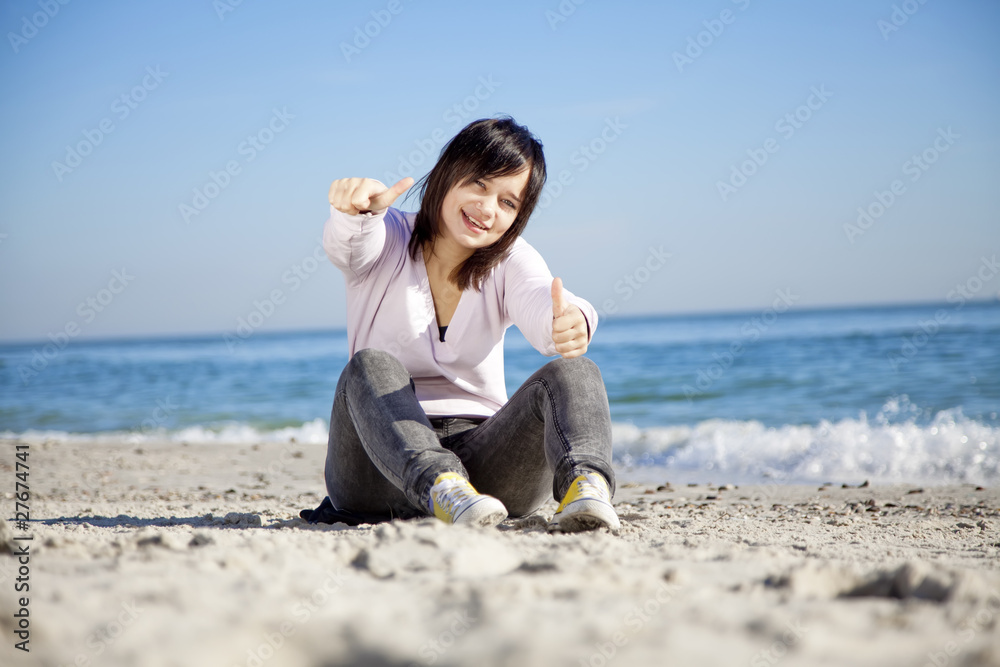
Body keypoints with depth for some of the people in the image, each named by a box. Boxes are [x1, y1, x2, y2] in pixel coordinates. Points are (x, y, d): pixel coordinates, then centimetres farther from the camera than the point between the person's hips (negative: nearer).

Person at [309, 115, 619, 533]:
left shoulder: (511, 261, 5)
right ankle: (439, 486, -53)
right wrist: (358, 208, -49)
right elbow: (345, 244, -24)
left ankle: (584, 483, -49)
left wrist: (569, 323, -44)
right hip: (382, 460, -1)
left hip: (483, 458, 1)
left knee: (574, 373, -21)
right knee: (371, 367, -31)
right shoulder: (387, 238, 2)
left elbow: (540, 307, -19)